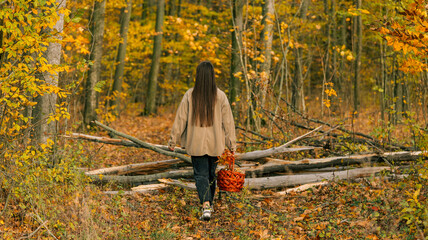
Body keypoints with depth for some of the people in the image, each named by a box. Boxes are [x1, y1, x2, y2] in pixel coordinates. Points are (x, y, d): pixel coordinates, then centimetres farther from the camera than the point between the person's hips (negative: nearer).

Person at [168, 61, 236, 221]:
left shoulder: (190, 95, -8)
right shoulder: (220, 96, -6)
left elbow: (180, 119, -4)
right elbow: (228, 121, -1)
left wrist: (173, 140, 5)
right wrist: (231, 144, 7)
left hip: (196, 143, -1)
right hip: (215, 143, 2)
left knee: (201, 174, 2)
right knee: (211, 173, 18)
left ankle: (206, 206, -16)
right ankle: (209, 203, 31)